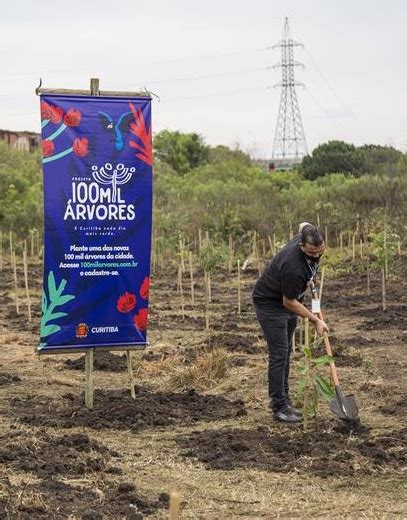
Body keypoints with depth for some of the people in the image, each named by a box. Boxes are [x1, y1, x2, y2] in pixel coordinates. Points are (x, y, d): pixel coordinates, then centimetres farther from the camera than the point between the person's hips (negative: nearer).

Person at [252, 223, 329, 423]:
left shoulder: (306, 236, -16)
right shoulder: (293, 266, -38)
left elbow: (304, 225, 12)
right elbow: (289, 302, -24)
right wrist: (315, 320, -14)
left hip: (288, 301, 9)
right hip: (270, 303, -9)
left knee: (285, 352, 12)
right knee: (279, 354, -9)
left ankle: (284, 401, 18)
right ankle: (278, 407, -2)